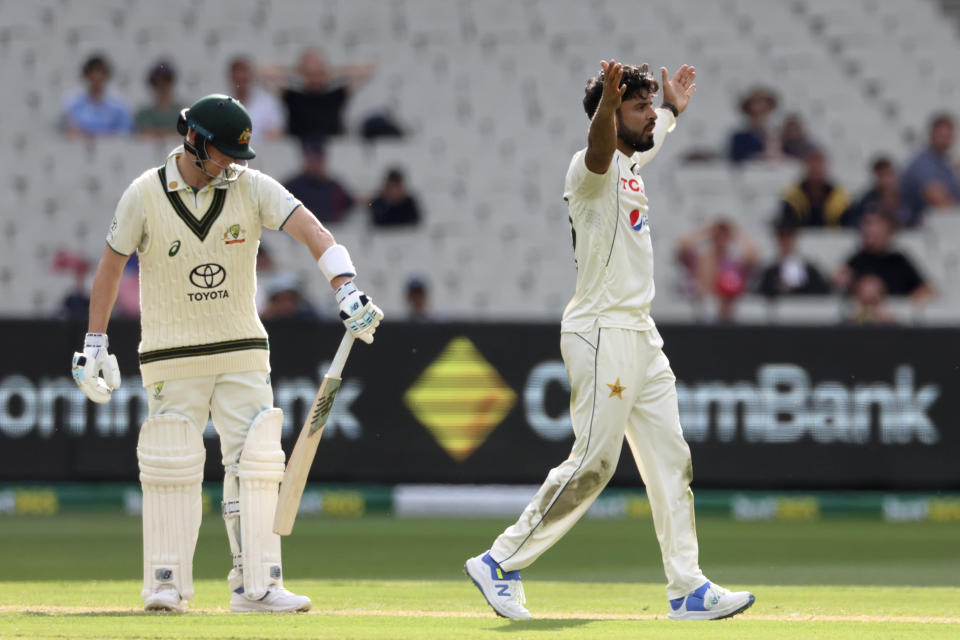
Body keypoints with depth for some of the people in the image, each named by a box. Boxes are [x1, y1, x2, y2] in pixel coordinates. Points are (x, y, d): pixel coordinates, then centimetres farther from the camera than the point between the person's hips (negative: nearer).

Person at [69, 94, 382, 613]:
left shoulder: (252, 188, -5)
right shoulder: (145, 195, -7)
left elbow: (310, 230, -17)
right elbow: (111, 265, 3)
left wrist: (347, 293, -33)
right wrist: (95, 344, 1)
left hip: (243, 352, 2)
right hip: (171, 355, -2)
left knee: (253, 464, -3)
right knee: (172, 468, -3)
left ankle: (255, 585, 0)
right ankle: (166, 585, 5)